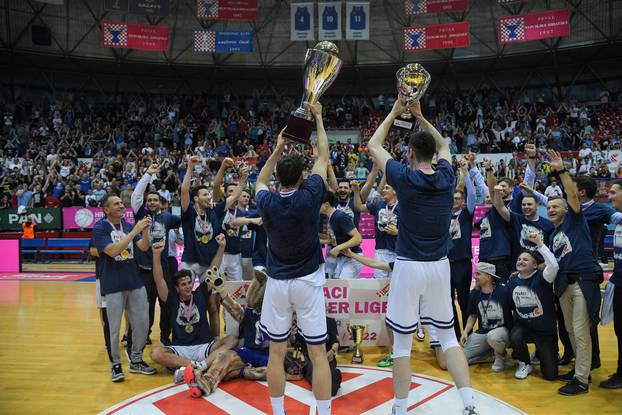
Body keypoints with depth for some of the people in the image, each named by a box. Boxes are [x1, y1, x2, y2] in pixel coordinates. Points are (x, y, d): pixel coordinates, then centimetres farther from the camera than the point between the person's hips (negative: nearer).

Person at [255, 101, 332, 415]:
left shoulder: (267, 203, -7)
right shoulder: (309, 197, -12)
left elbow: (260, 181, 18)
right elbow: (323, 157, 2)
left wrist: (277, 150, 18)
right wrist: (318, 118, 13)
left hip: (277, 283, 2)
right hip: (308, 282, -2)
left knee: (276, 352, 11)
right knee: (318, 353, 5)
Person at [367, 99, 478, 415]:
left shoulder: (404, 178, -10)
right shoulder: (446, 177, 0)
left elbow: (373, 146, 5)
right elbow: (443, 145, 22)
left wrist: (394, 113, 14)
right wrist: (419, 115, 22)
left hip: (408, 267, -4)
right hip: (440, 266, 4)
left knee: (402, 341, 6)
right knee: (448, 335, 16)